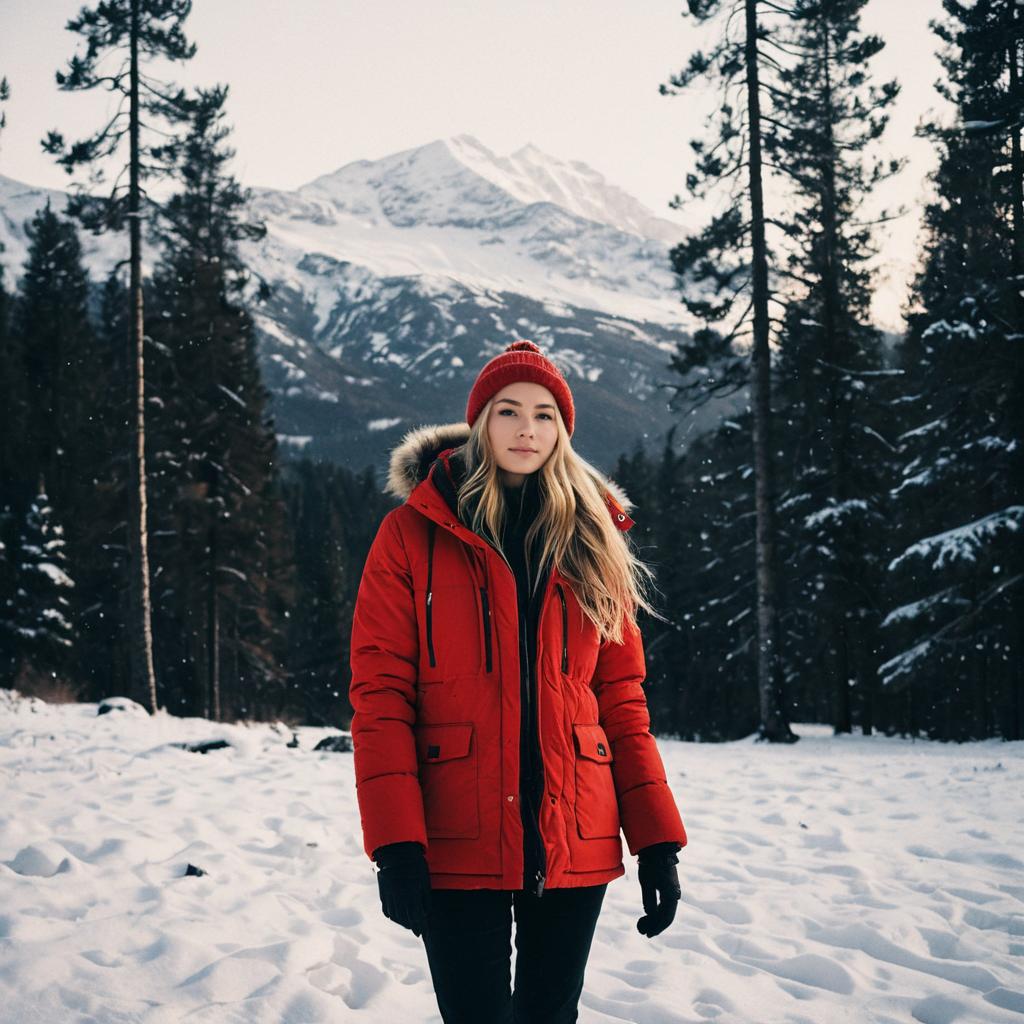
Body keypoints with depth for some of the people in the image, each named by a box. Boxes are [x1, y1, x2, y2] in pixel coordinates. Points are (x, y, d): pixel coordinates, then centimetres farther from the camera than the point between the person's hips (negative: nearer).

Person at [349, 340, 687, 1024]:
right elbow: (380, 690, -5)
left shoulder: (593, 544, 10)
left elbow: (622, 698, 9)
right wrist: (395, 843, -15)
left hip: (574, 848, 3)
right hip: (457, 849, -3)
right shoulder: (413, 533, 1)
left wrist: (657, 839, 1)